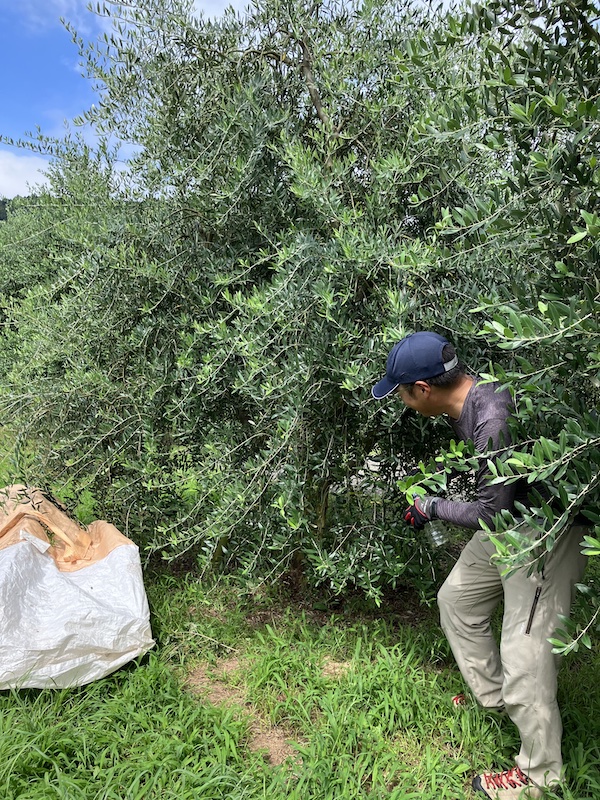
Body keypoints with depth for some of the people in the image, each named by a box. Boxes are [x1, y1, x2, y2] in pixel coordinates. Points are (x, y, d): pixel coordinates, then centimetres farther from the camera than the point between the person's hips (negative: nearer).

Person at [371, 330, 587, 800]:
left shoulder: (494, 421, -34)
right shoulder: (465, 401, -5)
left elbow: (491, 512, -25)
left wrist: (434, 508, -10)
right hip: (507, 521, 10)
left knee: (523, 653, -5)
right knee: (457, 599, 19)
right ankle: (493, 701, 38)